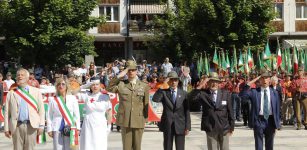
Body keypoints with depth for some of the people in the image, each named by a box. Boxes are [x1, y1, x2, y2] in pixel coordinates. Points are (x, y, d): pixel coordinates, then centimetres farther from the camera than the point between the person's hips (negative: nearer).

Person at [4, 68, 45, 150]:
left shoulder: (36, 92, 10)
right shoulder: (11, 93, 11)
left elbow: (41, 110, 5)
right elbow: (7, 112, 7)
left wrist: (41, 126, -3)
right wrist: (6, 128, 0)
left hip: (31, 126, 0)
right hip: (17, 126, 1)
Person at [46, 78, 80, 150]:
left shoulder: (72, 98, 8)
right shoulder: (52, 99, 5)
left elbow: (76, 114, 8)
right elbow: (49, 116, 5)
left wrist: (77, 128, 2)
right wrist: (49, 129, 0)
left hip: (70, 128, 0)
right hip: (57, 128, 0)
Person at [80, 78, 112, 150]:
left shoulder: (105, 97, 2)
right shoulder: (87, 96, 2)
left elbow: (109, 112, 7)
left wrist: (109, 126, 4)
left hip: (100, 127, 0)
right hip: (88, 126, 1)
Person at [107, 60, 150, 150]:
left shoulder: (144, 86, 7)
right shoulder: (121, 84, 5)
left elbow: (146, 104, 8)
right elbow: (109, 88, -12)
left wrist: (145, 119, 6)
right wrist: (119, 76, -14)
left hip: (138, 121, 1)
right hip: (125, 120, -1)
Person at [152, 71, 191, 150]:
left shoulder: (184, 94, 7)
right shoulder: (164, 92, 3)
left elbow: (187, 111, 4)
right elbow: (155, 99, -18)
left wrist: (187, 127, -2)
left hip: (180, 126, 0)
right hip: (167, 126, 0)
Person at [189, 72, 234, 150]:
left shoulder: (226, 93, 3)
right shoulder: (203, 93, 0)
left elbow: (230, 110, 4)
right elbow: (192, 97, -17)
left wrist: (231, 126, 3)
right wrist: (200, 86, -21)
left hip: (224, 128, 1)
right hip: (210, 128, -1)